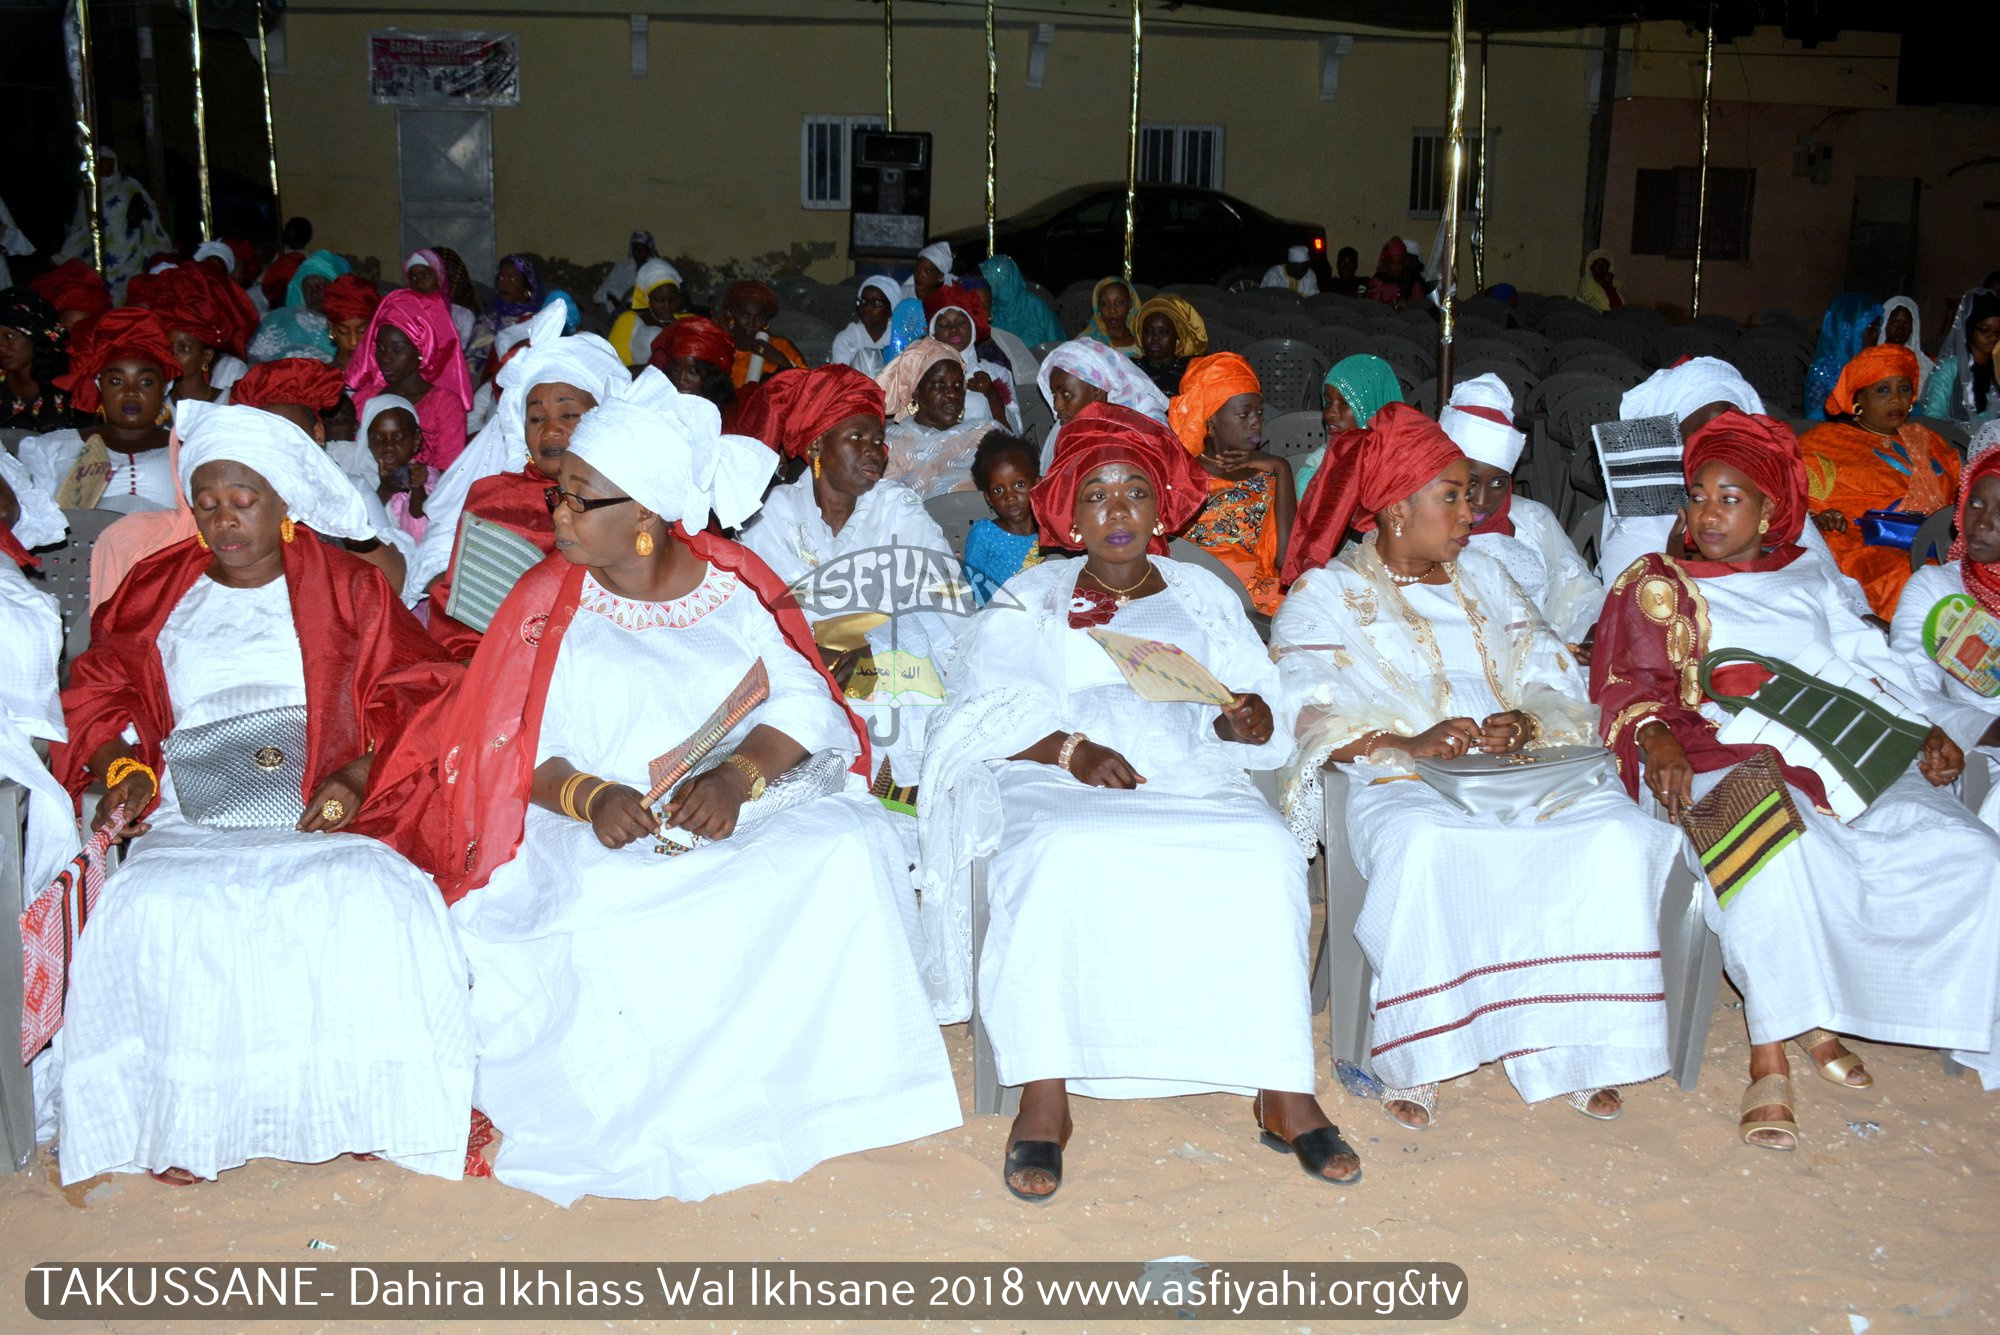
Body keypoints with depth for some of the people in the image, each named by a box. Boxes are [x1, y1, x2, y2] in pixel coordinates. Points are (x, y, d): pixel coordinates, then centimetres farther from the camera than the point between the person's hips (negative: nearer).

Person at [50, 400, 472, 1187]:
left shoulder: (349, 589, 14)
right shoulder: (150, 596, 20)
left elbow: (410, 695, 8)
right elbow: (100, 700, 18)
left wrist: (360, 775, -9)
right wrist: (125, 771, -3)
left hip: (322, 821, -1)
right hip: (187, 826, 2)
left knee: (372, 902, -33)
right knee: (155, 914, -31)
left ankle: (357, 1105, -18)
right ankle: (183, 1122, -17)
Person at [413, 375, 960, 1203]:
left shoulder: (733, 585, 8)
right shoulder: (549, 602, 6)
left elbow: (802, 704, -1)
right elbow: (513, 749, 0)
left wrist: (735, 777, -21)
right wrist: (589, 797, -21)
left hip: (751, 809, 2)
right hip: (603, 835, -1)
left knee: (844, 853, -27)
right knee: (596, 913, -35)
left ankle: (815, 1084, -12)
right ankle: (645, 1121, -14)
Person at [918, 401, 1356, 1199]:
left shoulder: (1202, 596, 22)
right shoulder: (1030, 601, 17)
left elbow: (1267, 728, 15)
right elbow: (987, 715, 2)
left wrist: (1246, 720, -10)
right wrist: (1071, 749, -16)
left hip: (1193, 780, 2)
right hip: (1057, 781, -2)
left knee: (1266, 854, -30)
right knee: (1058, 857, -37)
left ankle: (1282, 1092, -26)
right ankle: (1043, 1097, -31)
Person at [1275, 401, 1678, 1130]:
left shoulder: (1484, 577, 25)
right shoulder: (1324, 593, 8)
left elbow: (1556, 681, 16)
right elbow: (1308, 714, -7)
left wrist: (1527, 723, -7)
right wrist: (1406, 743, -22)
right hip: (1397, 780, -4)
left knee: (1617, 834, -25)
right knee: (1425, 845, -39)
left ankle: (1566, 1045, -17)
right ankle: (1414, 1057, -24)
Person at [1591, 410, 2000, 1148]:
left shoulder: (1810, 583, 25)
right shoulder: (1657, 584, 14)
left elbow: (1874, 664, 18)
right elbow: (1631, 686, 2)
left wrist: (1929, 729, 0)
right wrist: (1659, 740, -19)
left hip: (1834, 762, 5)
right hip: (1721, 763, -4)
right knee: (1777, 850, -39)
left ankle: (1823, 1018, -10)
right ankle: (1771, 1055, -31)